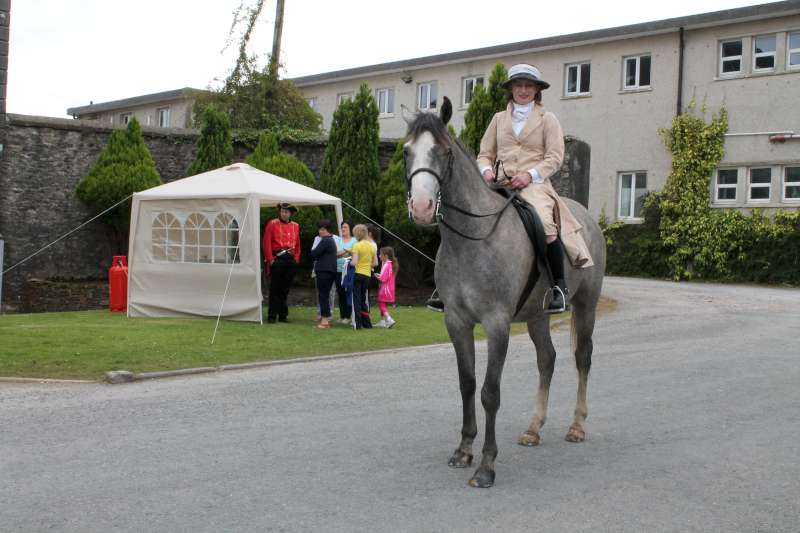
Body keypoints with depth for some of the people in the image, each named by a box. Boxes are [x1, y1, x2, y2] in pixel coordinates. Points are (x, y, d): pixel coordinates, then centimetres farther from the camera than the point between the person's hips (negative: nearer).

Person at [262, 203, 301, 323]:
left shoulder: (295, 226, 12)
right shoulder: (272, 224, -2)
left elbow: (297, 244, 17)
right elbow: (266, 243, -6)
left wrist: (296, 259, 8)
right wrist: (270, 259, -11)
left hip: (291, 260, 4)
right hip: (277, 259, -4)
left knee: (285, 289, 9)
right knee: (275, 288, -1)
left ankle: (283, 315, 16)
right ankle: (272, 315, 3)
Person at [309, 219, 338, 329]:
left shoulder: (325, 241, -14)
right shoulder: (332, 240, 17)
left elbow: (313, 254, -15)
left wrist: (311, 252, 5)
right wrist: (314, 253, 9)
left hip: (324, 271, -10)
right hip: (331, 270, 10)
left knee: (323, 295, -7)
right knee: (325, 295, 15)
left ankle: (325, 320, -8)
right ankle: (326, 318, 20)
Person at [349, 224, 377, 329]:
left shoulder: (357, 246, -12)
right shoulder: (372, 246, 6)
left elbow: (354, 262, -19)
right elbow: (375, 263, 9)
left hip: (357, 274, -6)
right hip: (367, 275, 6)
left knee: (356, 299, 1)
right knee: (363, 299, 17)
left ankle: (358, 324, -3)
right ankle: (366, 323, 17)